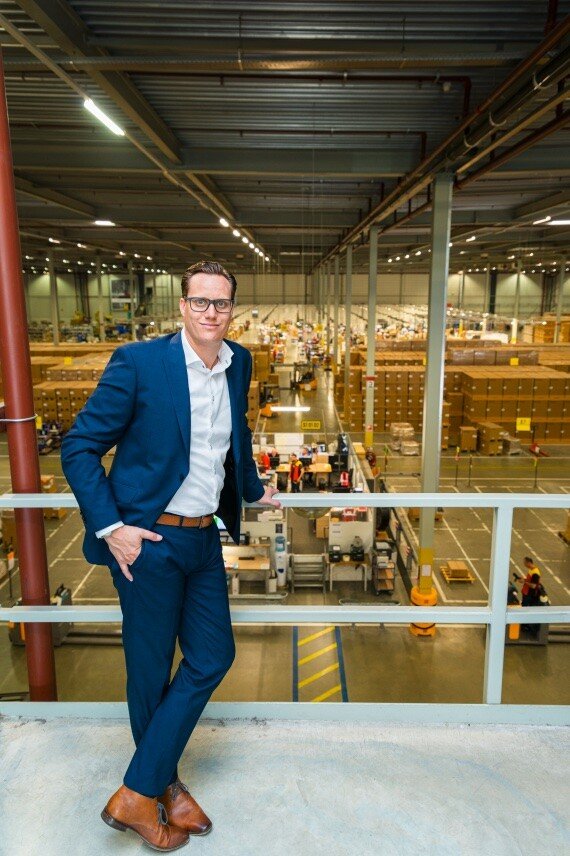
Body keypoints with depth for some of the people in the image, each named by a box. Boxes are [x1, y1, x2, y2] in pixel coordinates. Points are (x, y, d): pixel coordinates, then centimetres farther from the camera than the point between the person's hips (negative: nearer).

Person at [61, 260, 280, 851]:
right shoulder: (139, 362, -14)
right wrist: (110, 527, -15)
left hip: (204, 538, 7)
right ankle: (154, 791, 32)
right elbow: (79, 447, -10)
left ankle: (142, 788, 27)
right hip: (148, 540, -6)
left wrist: (253, 491, 30)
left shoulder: (239, 363, 5)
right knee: (151, 671, 8)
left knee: (212, 656, 10)